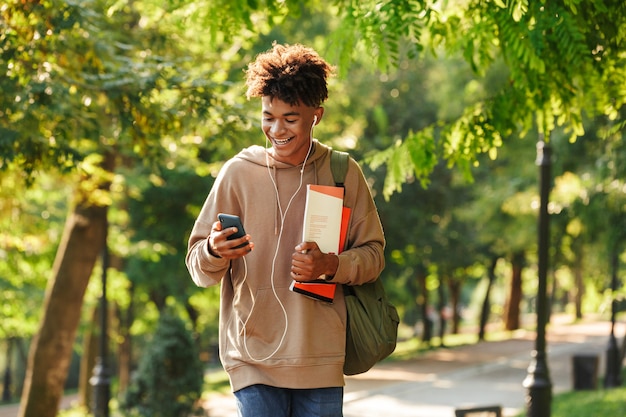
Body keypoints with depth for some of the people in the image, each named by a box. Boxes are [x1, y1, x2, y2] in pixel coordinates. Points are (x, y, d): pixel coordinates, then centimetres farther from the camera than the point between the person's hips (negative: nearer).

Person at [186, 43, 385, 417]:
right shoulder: (238, 173, 0)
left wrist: (331, 266, -15)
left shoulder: (344, 173, 4)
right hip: (255, 356, -1)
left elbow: (373, 254, 5)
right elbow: (200, 270, 0)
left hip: (322, 359, 2)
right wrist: (215, 251, -23)